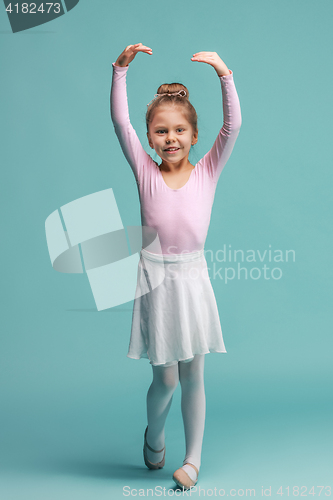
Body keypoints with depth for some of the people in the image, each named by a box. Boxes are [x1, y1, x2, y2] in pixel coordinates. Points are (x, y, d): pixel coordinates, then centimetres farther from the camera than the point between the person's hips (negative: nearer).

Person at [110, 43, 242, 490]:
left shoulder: (207, 172, 0)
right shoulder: (145, 172, -1)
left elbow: (233, 126, -12)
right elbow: (119, 121, -10)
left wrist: (225, 75, -22)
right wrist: (121, 69, -20)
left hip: (193, 280, 1)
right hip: (156, 282, 0)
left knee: (192, 376, 9)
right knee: (165, 378, 4)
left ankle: (193, 458, 25)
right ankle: (154, 436, 35)